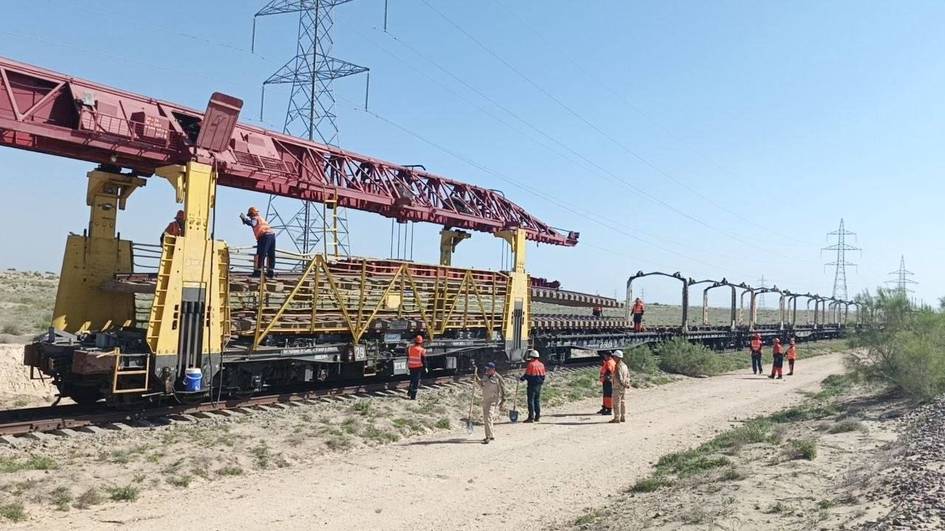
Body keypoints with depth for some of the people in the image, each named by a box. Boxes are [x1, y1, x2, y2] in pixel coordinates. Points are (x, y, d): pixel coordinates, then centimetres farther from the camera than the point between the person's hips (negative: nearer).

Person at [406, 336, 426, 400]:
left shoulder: (410, 348, 1)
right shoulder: (422, 350, -12)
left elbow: (408, 358, 11)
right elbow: (424, 360, -9)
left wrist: (407, 366, 22)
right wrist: (425, 367, 1)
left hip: (411, 366, 4)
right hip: (418, 367, -4)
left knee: (412, 380, 24)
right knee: (416, 381, 1)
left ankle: (409, 392, 31)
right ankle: (413, 396, 0)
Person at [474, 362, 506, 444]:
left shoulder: (498, 378, -11)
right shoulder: (485, 376, 8)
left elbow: (502, 390, -6)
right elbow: (482, 386, 21)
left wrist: (503, 401, -6)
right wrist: (477, 380, 7)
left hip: (494, 400, -8)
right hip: (485, 400, 8)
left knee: (488, 417, -19)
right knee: (485, 419, 15)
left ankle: (488, 437, -17)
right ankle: (492, 435, 31)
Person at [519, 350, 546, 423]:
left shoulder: (531, 364, -14)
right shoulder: (541, 364, 9)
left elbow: (527, 375, -12)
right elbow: (543, 376, 13)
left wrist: (521, 379, 4)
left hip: (532, 384, -7)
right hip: (539, 385, 7)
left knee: (531, 400, -3)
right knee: (537, 400, 12)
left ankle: (531, 417, -5)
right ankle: (537, 416, 15)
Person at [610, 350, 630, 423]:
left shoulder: (618, 366, -18)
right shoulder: (624, 365, 11)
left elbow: (619, 378, -23)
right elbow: (628, 376, 16)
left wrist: (623, 384, -13)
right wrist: (627, 384, 14)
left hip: (618, 387, -9)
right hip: (624, 388, 9)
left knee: (616, 403, -3)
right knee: (622, 402, 13)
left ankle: (616, 418, -1)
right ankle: (623, 418, 17)